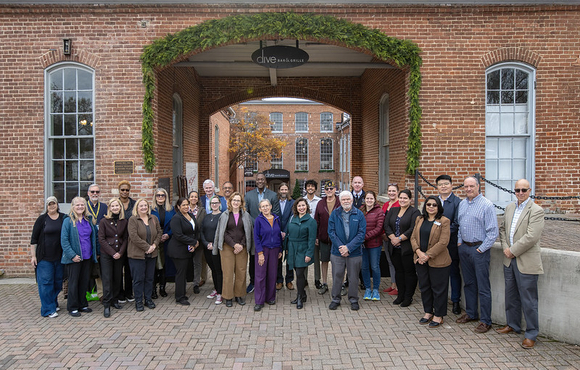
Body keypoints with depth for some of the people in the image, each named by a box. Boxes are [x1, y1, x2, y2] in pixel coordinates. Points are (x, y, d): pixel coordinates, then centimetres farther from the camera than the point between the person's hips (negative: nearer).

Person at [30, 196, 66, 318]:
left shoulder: (64, 218, 5)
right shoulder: (42, 219, -2)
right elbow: (34, 239, 0)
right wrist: (33, 256, -4)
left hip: (60, 256, 3)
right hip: (45, 257, -3)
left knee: (58, 281, 10)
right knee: (46, 282, -3)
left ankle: (54, 303, 31)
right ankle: (48, 309, 4)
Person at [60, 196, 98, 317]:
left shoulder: (89, 220, 9)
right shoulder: (68, 221, -7)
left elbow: (94, 236, 17)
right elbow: (64, 240, -11)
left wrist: (95, 252, 11)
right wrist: (72, 255, -18)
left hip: (87, 257, 5)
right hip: (74, 257, -5)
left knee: (85, 281, 12)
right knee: (73, 282, 3)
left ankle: (82, 305, 25)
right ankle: (72, 307, 15)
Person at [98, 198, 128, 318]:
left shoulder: (124, 222, 5)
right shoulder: (104, 221, -4)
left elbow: (125, 238, 7)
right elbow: (101, 239, -6)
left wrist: (120, 252, -6)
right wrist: (112, 252, -12)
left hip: (119, 255, 3)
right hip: (106, 254, -3)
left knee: (118, 278, 9)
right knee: (107, 279, -3)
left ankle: (115, 300, 24)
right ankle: (106, 305, 2)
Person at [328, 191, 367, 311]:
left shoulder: (359, 214, -1)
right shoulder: (334, 214, 2)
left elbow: (361, 234, -7)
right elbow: (331, 232, -2)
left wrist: (348, 247, -14)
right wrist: (340, 247, -13)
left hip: (355, 252, 0)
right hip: (337, 252, 1)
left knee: (353, 277, 10)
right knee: (337, 276, 8)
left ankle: (353, 299, 26)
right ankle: (336, 299, 24)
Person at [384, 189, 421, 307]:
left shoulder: (414, 212, -5)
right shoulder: (393, 210, 12)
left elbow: (412, 229, -15)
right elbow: (386, 225, 4)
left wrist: (399, 238, -15)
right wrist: (392, 237, -10)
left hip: (407, 248, -5)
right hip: (394, 247, 5)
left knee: (409, 272, 3)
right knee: (398, 271, 13)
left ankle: (408, 297, 14)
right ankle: (400, 295, 24)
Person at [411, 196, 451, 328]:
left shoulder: (444, 221, -8)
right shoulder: (419, 219, 9)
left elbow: (443, 242, -15)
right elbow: (413, 237, 6)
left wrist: (428, 255, -17)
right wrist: (419, 252, -11)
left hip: (437, 261, -5)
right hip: (420, 260, 5)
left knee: (438, 288, 5)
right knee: (424, 286, 14)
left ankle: (438, 315, 20)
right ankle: (428, 312, 30)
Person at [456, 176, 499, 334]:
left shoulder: (487, 205, -11)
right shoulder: (462, 204, 10)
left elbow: (493, 231, -13)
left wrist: (481, 249, -13)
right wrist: (459, 241, 9)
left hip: (479, 248, -6)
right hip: (464, 248, 7)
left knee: (483, 287, 0)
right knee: (468, 283, 16)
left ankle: (486, 321, 10)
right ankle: (471, 313, 29)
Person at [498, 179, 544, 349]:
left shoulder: (536, 211, -12)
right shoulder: (509, 208, 10)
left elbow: (531, 237, -20)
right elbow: (502, 228, 15)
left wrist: (513, 250, -15)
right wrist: (505, 247, 0)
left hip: (526, 262, -7)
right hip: (509, 260, 7)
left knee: (528, 300, 2)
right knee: (511, 295, 19)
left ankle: (531, 334, 15)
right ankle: (513, 324, 36)